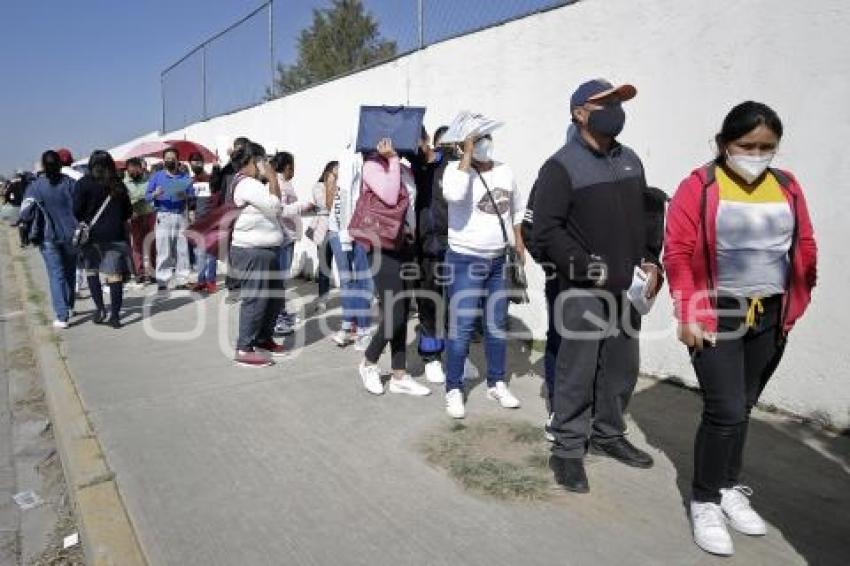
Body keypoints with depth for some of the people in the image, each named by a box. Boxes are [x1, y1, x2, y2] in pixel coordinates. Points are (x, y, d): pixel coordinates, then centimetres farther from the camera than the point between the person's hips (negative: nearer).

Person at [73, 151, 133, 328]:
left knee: (91, 269, 14)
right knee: (115, 274, 0)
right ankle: (115, 315, 1)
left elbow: (77, 210, -9)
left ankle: (99, 307, 4)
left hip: (92, 234, -2)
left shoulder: (84, 183, -4)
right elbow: (128, 212, 11)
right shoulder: (118, 185, 6)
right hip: (115, 235, 2)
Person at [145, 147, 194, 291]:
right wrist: (155, 194, -15)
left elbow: (192, 196, 7)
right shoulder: (156, 176, 11)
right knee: (163, 251, -6)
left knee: (182, 250, -1)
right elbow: (146, 196, 6)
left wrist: (185, 196, -13)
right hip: (163, 216, -1)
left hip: (181, 216, 2)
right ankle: (162, 282, -3)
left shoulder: (185, 177, 15)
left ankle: (182, 280, 4)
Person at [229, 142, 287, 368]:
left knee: (275, 297, 16)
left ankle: (263, 339, 29)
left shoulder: (251, 183, 20)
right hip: (252, 252, -11)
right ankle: (244, 350, 1)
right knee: (255, 300, -7)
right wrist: (273, 179, -10)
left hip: (265, 249, 11)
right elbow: (275, 206, -18)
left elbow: (275, 210, 18)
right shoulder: (247, 184, -14)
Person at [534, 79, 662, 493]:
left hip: (629, 286, 7)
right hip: (583, 290, -7)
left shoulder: (630, 161, 14)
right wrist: (588, 267, -17)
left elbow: (644, 218, 19)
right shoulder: (562, 166, -8)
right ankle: (568, 450, 13)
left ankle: (607, 434, 33)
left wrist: (650, 263, 5)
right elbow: (546, 230, -14)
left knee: (622, 367, 14)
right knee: (577, 370, -1)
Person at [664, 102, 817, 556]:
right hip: (715, 315, -5)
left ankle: (729, 489, 33)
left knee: (742, 408, 15)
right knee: (725, 411, -7)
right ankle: (704, 502, 12)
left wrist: (797, 302, 5)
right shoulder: (700, 186, -9)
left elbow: (804, 247, 13)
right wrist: (687, 314, -15)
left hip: (770, 318, 5)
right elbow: (678, 253, -11)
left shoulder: (787, 187, 6)